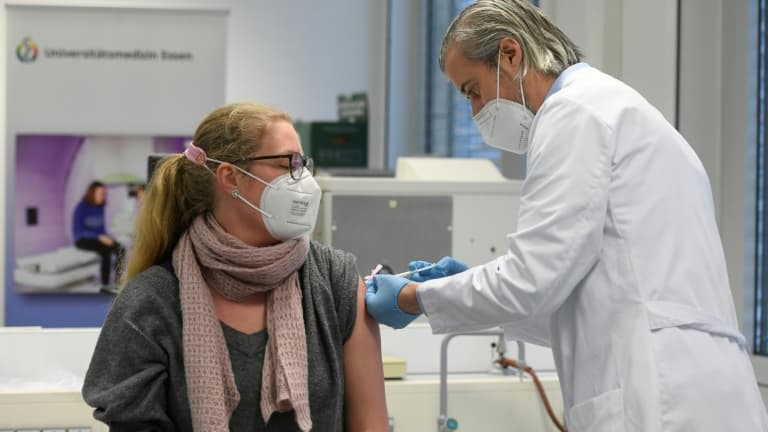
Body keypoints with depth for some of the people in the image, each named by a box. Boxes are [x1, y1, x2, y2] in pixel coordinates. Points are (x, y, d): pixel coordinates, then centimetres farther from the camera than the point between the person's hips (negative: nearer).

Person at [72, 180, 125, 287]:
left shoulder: (100, 207, 6)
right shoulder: (81, 208, -12)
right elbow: (77, 230, -16)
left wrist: (106, 236, -6)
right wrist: (99, 237, -23)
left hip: (99, 238, 6)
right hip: (83, 240, -6)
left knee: (120, 249, -20)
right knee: (106, 250, -34)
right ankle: (105, 283, -30)